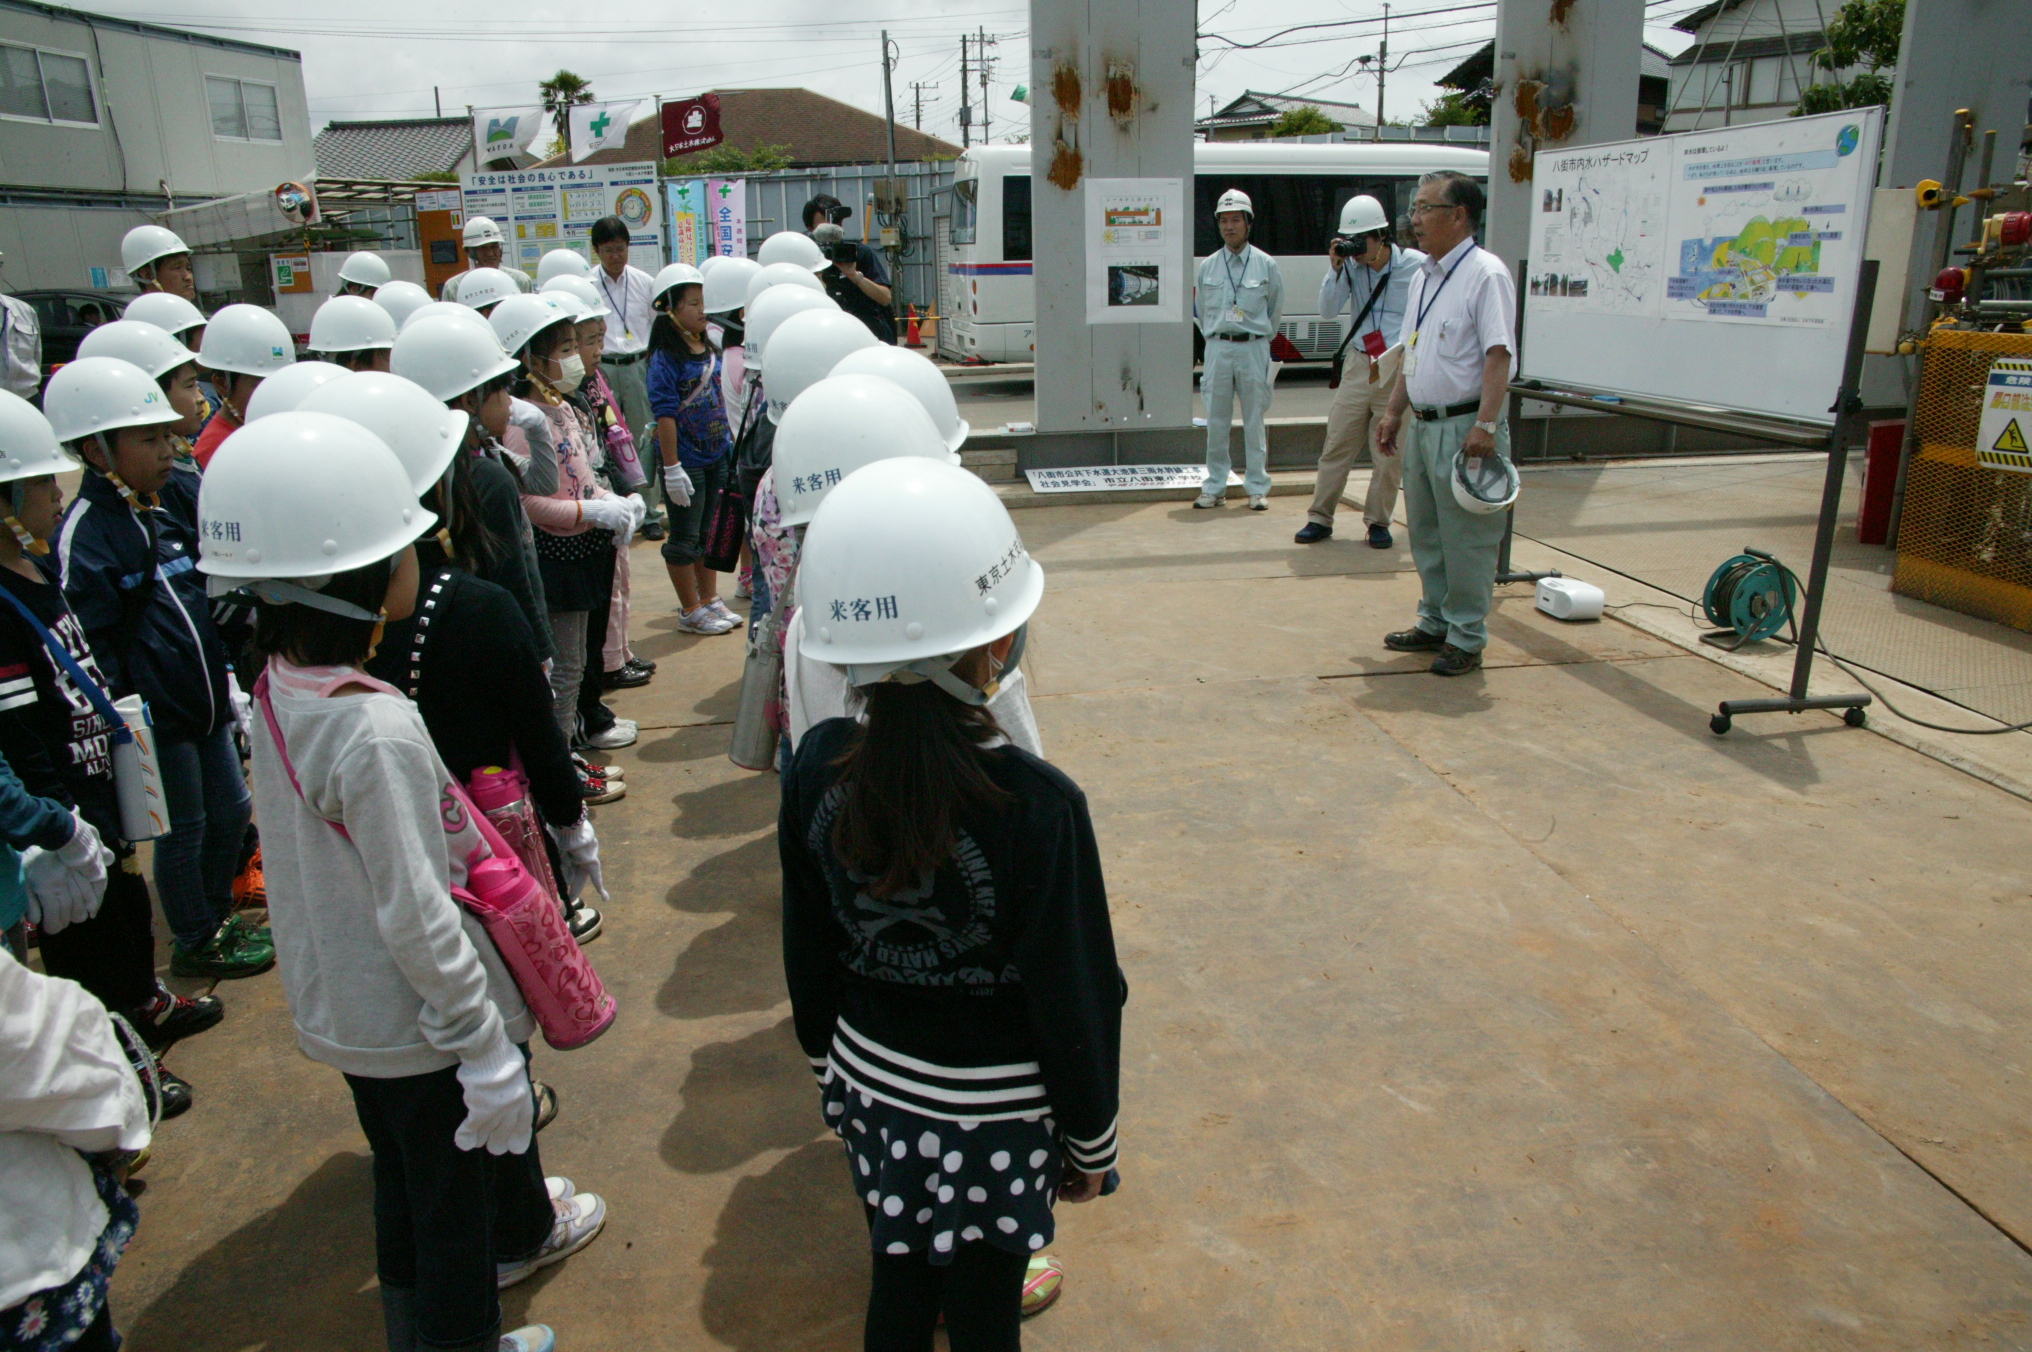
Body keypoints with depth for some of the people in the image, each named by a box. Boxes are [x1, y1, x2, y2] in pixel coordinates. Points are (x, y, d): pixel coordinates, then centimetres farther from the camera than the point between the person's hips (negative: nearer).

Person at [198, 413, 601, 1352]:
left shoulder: (279, 687, -3)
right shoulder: (377, 728, -30)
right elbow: (416, 917, -28)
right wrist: (485, 1050, -18)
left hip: (340, 1007, 9)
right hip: (417, 1025, -9)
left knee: (408, 1182, 29)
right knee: (451, 1208, 13)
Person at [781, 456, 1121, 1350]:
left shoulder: (817, 768, -14)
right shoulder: (1036, 805, -28)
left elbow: (807, 954, 0)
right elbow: (1074, 998, -17)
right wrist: (1090, 1140, 0)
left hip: (872, 1086, 4)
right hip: (996, 1109, -4)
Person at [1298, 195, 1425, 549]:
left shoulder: (1417, 266, -5)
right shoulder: (1351, 267, 4)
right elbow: (1327, 311, -1)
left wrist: (1400, 351, -9)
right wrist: (1335, 269, -11)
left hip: (1399, 371, -3)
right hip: (1358, 366, 3)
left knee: (1388, 453, 2)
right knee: (1336, 445, 3)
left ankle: (1378, 522, 14)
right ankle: (1320, 518, 10)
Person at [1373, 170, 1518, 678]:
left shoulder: (1485, 274, -12)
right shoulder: (1423, 277, 14)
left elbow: (1498, 355, -19)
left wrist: (1485, 426, -26)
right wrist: (1393, 412, 18)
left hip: (1464, 427, -9)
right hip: (1422, 424, 9)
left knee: (1466, 540, -1)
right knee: (1425, 533, 16)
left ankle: (1466, 639, 9)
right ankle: (1435, 623, 29)